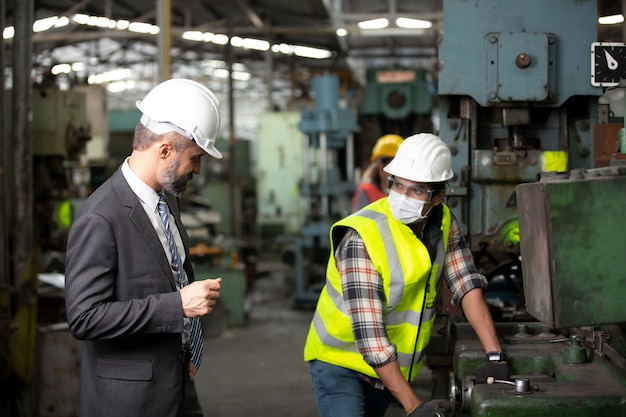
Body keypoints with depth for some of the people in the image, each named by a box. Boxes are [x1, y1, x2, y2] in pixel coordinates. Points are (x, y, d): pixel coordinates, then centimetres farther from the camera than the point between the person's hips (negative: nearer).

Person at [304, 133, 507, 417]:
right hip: (340, 364, -6)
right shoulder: (362, 238, -27)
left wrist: (495, 356, -18)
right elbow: (368, 333, -30)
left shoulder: (443, 223, -5)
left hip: (388, 367, 6)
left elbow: (467, 285, -6)